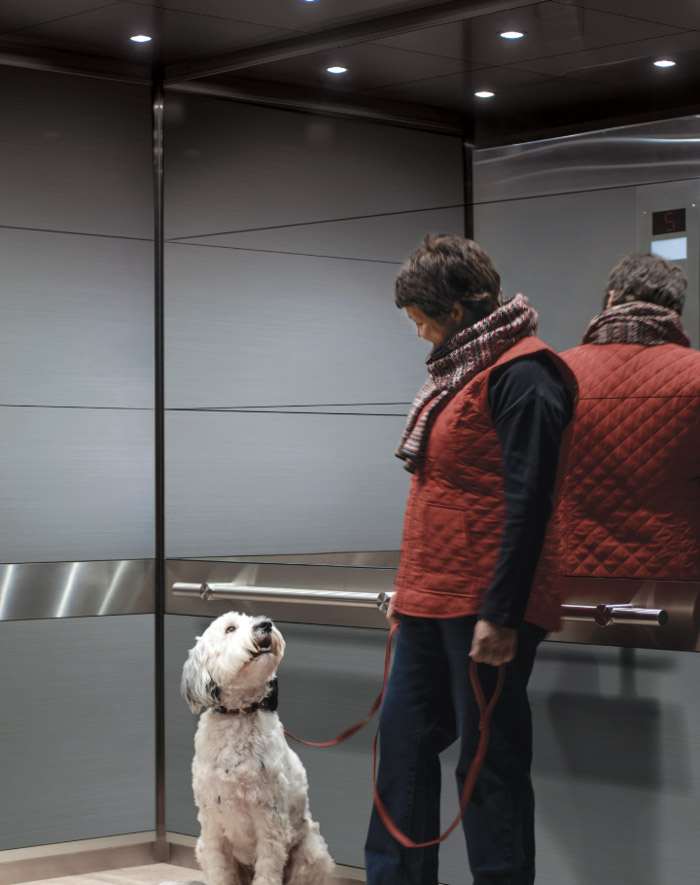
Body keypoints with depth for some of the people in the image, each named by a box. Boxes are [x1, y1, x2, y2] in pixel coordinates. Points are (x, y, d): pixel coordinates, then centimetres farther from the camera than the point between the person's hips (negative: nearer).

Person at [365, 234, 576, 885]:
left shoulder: (521, 376, -13)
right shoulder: (459, 370, 17)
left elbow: (527, 502, -18)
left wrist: (501, 614, -21)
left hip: (484, 610, -10)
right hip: (431, 605, 10)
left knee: (488, 762, -2)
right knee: (402, 740, 12)